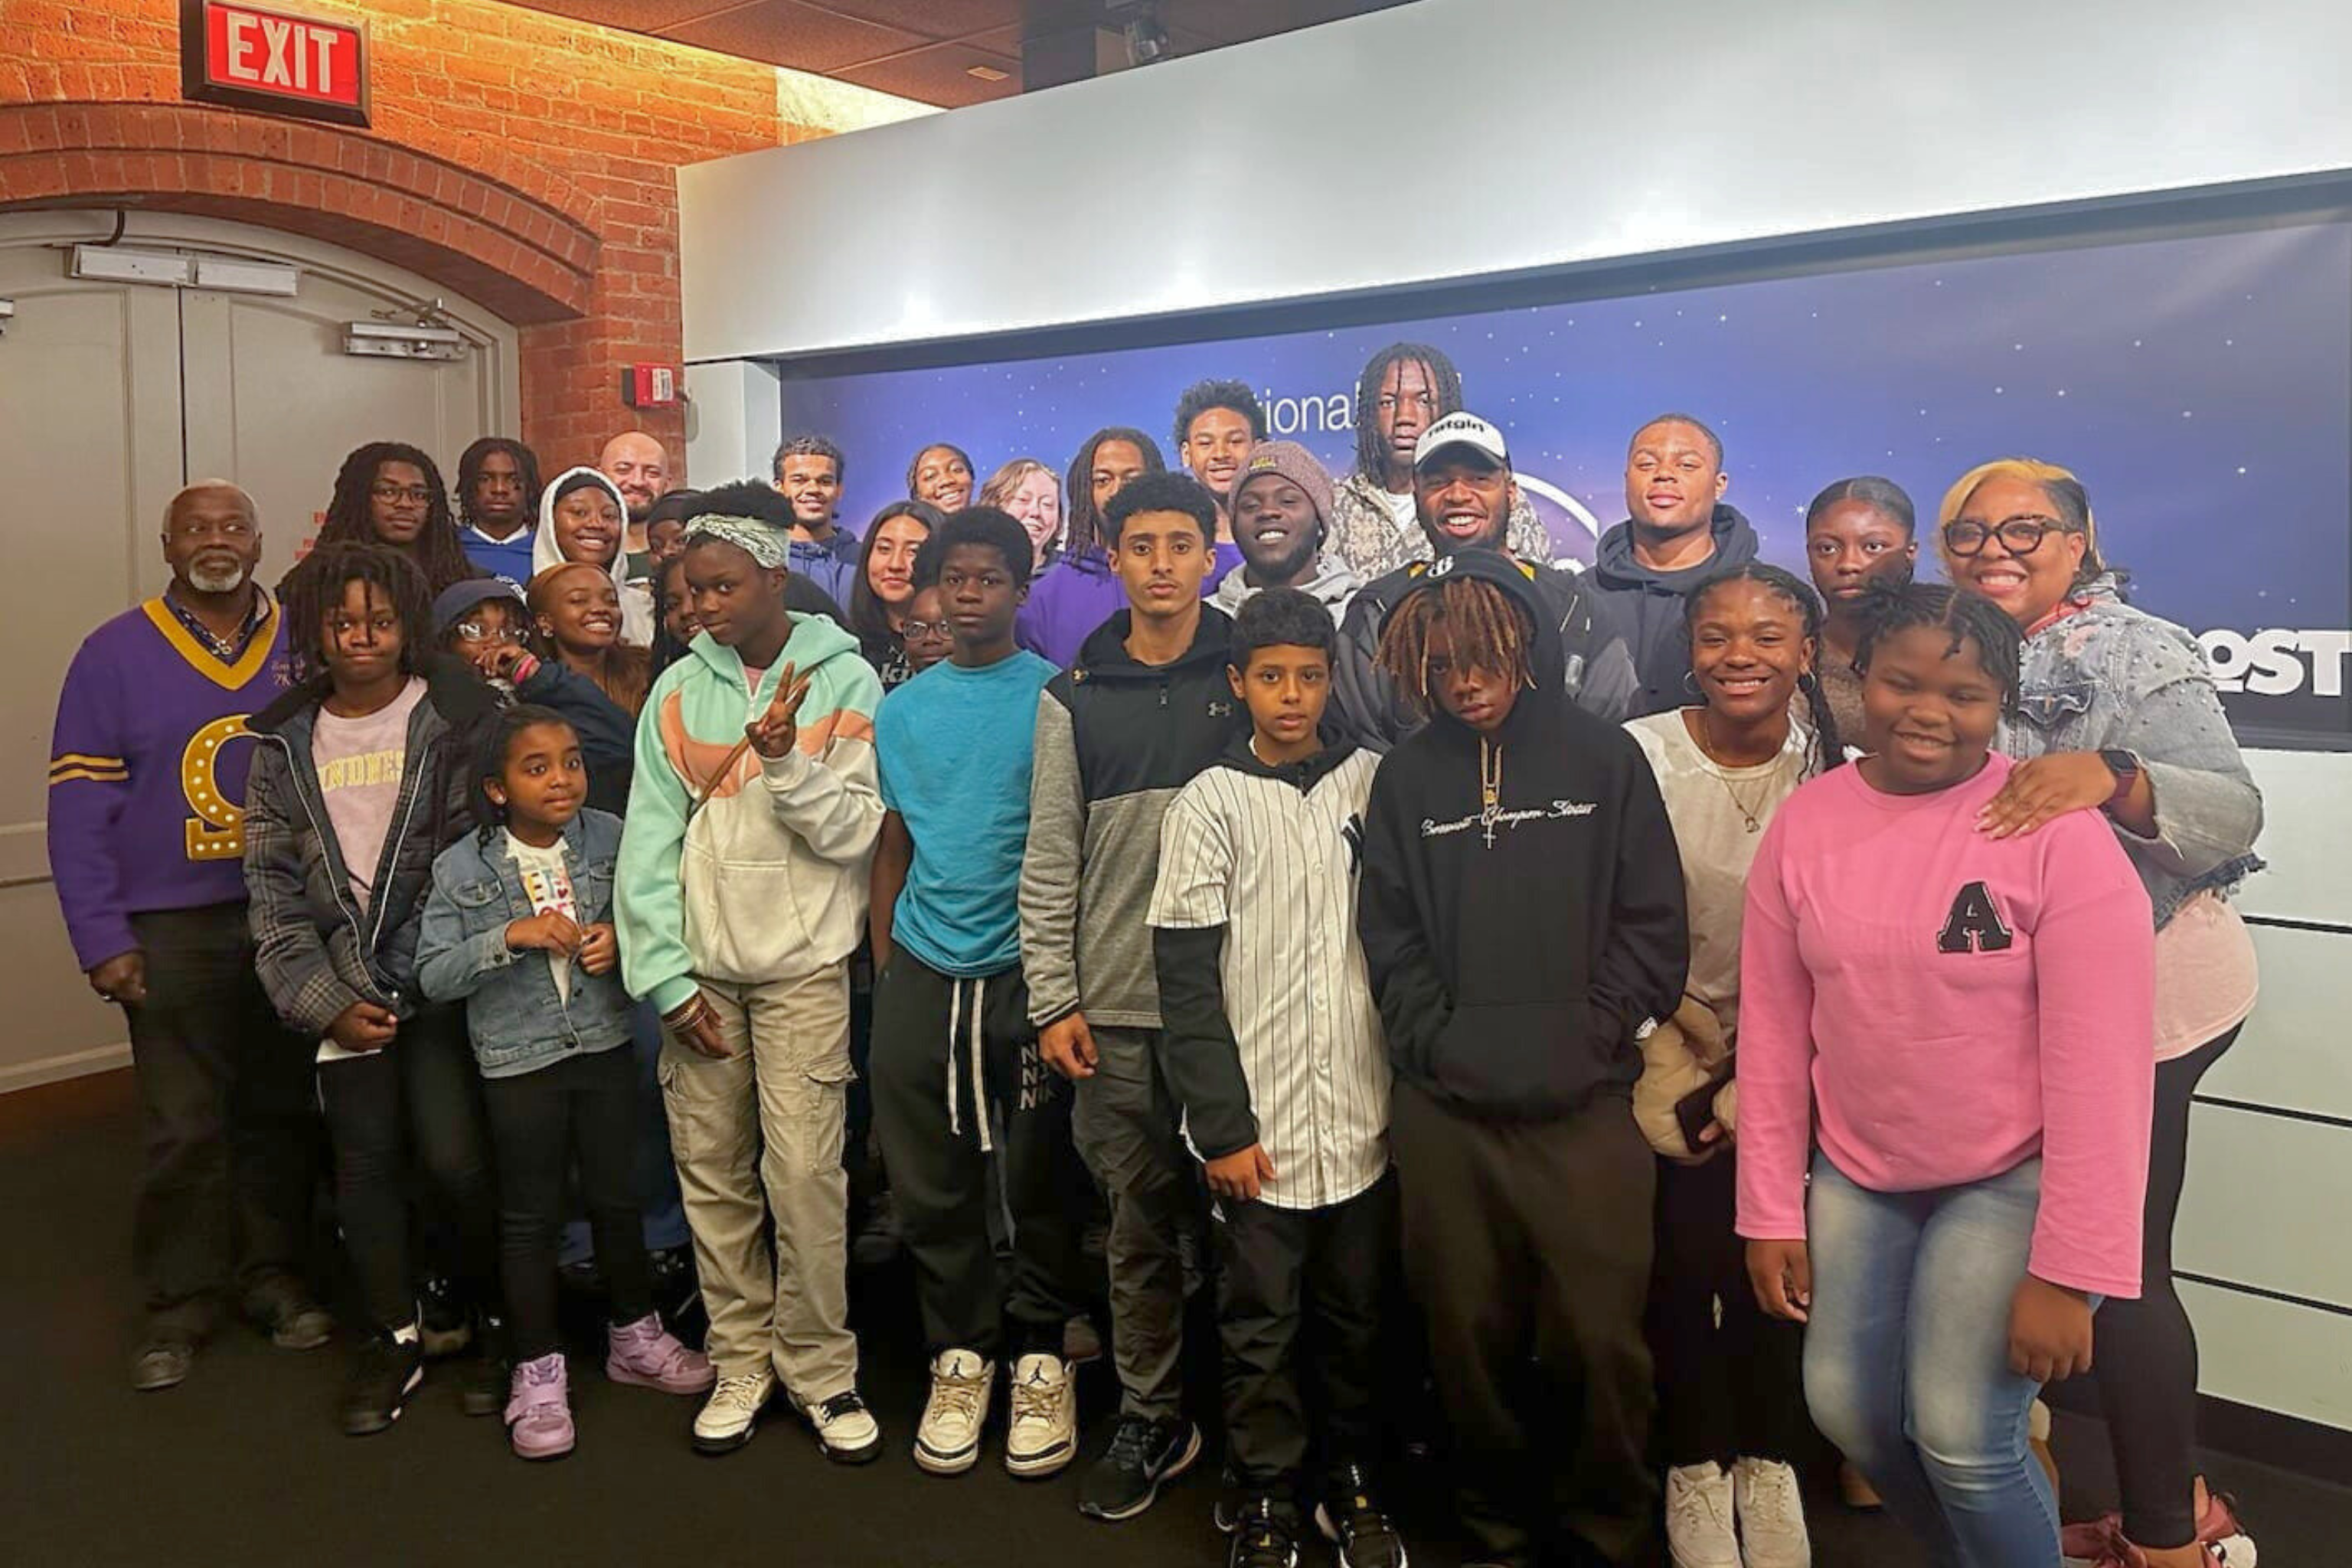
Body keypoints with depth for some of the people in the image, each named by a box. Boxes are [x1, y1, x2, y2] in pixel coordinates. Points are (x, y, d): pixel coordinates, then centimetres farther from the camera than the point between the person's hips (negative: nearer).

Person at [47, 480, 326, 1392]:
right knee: (184, 1127, 3)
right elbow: (79, 811, -1)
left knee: (281, 1110, 11)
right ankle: (181, 1299, 18)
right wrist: (102, 940, -7)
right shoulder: (115, 656, 1)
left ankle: (273, 1273, 25)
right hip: (173, 931, -2)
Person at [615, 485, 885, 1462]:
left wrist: (788, 761, -20)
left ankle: (819, 1369, 11)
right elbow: (650, 842, 3)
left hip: (802, 964, -3)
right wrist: (665, 974, -3)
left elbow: (852, 832, -5)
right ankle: (741, 1363, 21)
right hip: (699, 967, 3)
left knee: (805, 1173, -6)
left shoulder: (842, 679, -1)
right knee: (711, 1172, 7)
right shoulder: (678, 691, 6)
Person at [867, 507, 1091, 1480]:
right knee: (930, 1185, 9)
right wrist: (884, 969, 9)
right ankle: (960, 1355, 26)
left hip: (1027, 969, -3)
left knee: (1037, 1180, 7)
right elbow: (891, 849, 14)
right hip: (923, 972, 4)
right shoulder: (902, 710, 10)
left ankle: (1040, 1360, 24)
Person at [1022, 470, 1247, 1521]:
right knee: (1139, 1226, 10)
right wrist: (1052, 1000, 0)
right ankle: (1149, 1419, 25)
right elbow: (1049, 861, 5)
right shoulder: (1075, 698, 6)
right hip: (1114, 1009, 1)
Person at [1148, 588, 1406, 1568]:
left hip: (1363, 1119, 2)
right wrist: (1221, 1126, -8)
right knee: (1261, 1328, 9)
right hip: (1259, 1125, -2)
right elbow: (1187, 984, -5)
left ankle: (1351, 1487, 34)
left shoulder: (1372, 783, 3)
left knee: (1355, 1317, 15)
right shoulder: (1209, 806, -3)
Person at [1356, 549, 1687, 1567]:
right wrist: (1441, 1047, -4)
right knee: (1469, 1337, 9)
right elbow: (1389, 936, 7)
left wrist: (1587, 1041, -7)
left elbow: (1651, 924, 1)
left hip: (1588, 1105, -1)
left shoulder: (1605, 758, 4)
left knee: (1600, 1338, 0)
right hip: (1444, 1110, 2)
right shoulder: (1406, 776, 9)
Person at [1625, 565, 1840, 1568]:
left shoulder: (1832, 767, -7)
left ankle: (1768, 1465, 20)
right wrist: (1673, 1079, -9)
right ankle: (1695, 1469, 14)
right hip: (1669, 1056, -1)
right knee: (1691, 1254, -9)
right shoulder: (1641, 756, -13)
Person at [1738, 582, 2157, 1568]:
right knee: (1847, 1410, 10)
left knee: (1961, 1438, -10)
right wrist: (1771, 1213, 2)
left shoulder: (2057, 832, -17)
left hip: (2013, 1178, -4)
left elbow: (2100, 1067, -17)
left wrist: (2068, 1271, -18)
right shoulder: (1803, 825, -4)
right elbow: (1772, 1033, 0)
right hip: (1857, 1173, 5)